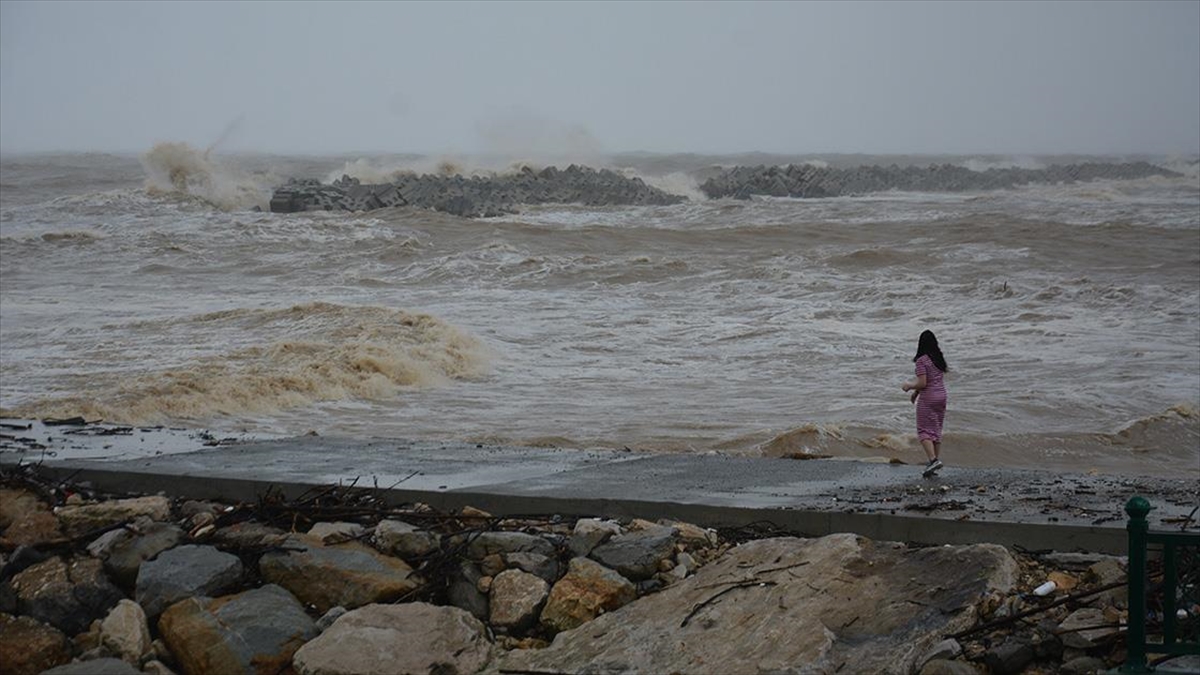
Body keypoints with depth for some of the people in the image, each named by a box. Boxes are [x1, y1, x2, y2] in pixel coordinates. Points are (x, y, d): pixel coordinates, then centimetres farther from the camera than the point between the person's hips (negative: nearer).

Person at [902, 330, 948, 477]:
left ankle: (933, 459, -18)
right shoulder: (939, 358, 7)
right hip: (941, 395, 7)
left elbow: (922, 383, -20)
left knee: (924, 431, -3)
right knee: (936, 430, 13)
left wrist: (909, 386, -1)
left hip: (928, 398, -7)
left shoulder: (922, 360, -16)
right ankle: (937, 458, 12)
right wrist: (916, 392, 20)